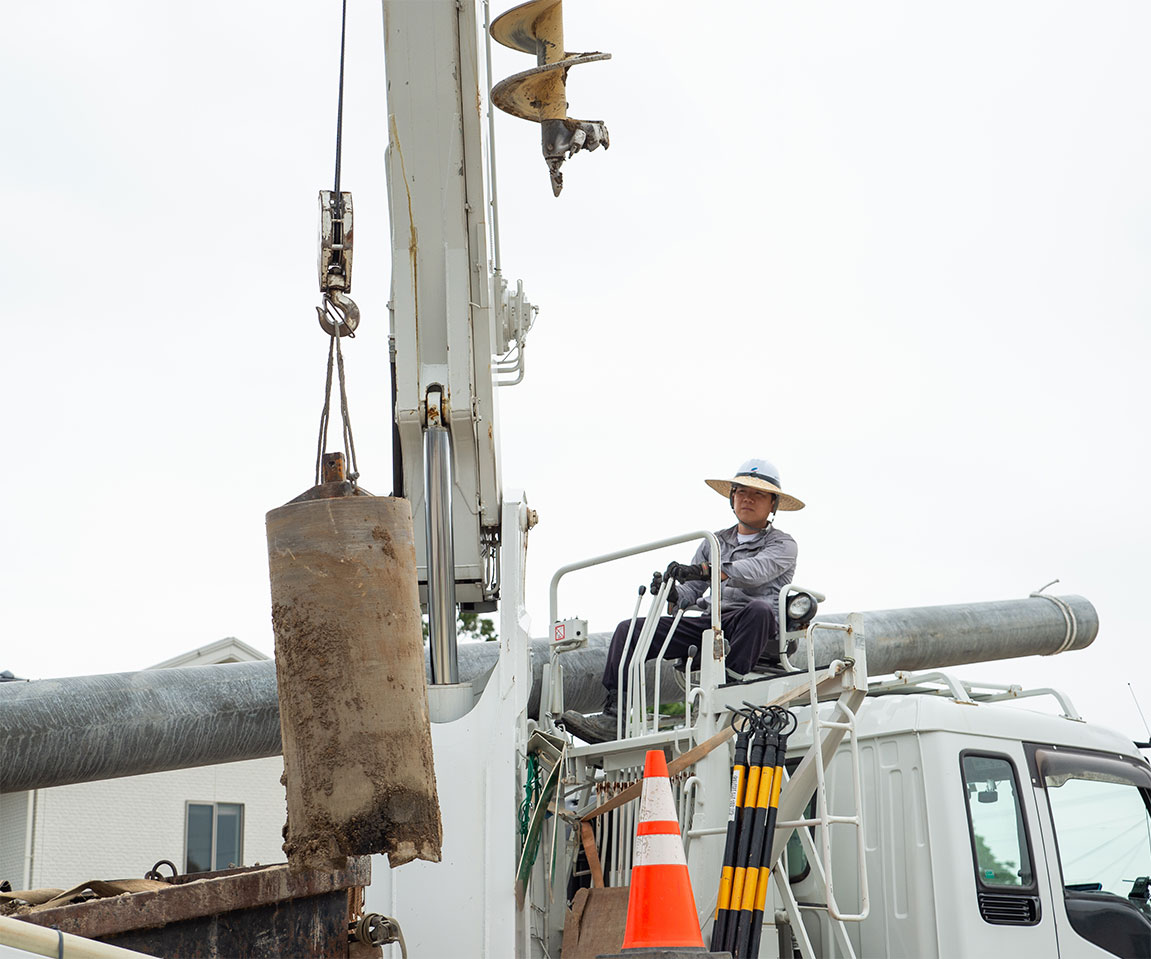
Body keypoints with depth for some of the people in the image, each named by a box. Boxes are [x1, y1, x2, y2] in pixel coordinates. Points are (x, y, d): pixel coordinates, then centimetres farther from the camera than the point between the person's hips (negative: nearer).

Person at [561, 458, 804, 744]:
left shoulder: (782, 545, 10)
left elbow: (755, 571, -13)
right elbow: (690, 592, 18)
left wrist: (704, 570, -28)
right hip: (708, 622, 5)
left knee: (759, 608, -41)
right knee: (629, 630, -10)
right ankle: (613, 716, -19)